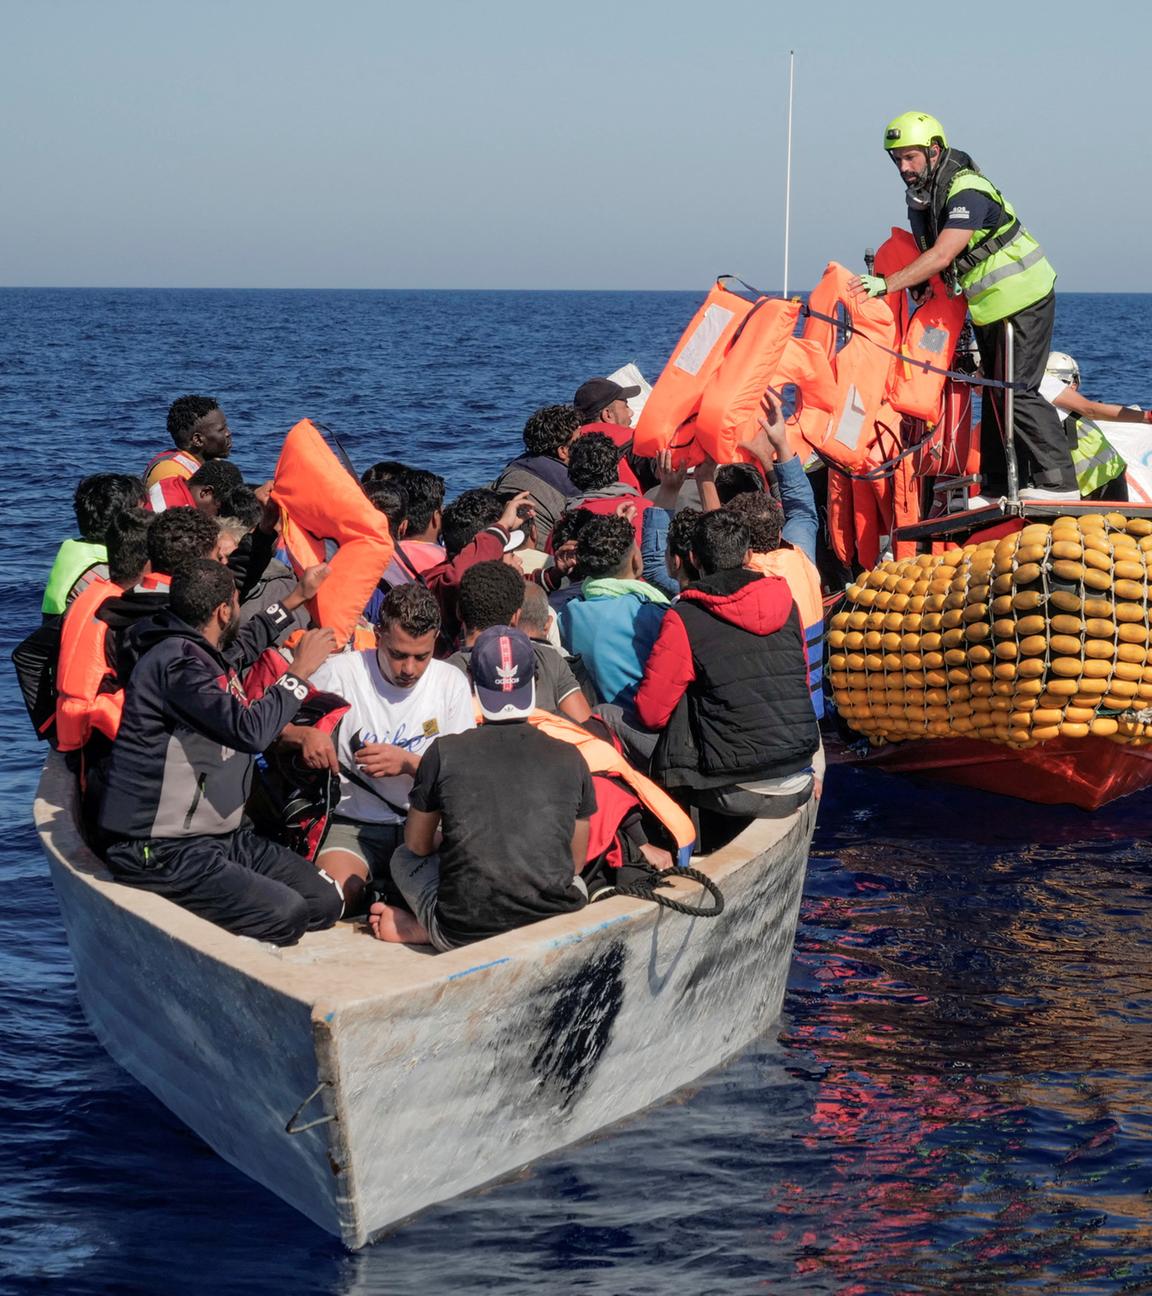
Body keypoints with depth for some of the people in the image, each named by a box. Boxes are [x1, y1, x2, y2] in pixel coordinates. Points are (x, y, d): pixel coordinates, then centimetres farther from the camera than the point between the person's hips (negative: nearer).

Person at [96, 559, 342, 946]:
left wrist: (299, 597, 44)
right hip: (160, 853, -10)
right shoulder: (176, 661, -18)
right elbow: (251, 729, -26)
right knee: (286, 913, -25)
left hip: (218, 836, 10)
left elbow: (246, 644, 38)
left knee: (325, 901, -4)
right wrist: (299, 671, -12)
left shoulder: (204, 653, 12)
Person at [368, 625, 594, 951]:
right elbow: (576, 861, 11)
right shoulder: (569, 759, 1)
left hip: (463, 935, 1)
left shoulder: (445, 753, -4)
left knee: (403, 857, 30)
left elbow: (417, 844, 10)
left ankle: (421, 928, 5)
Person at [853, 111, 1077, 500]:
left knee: (1016, 392, -15)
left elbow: (942, 256, -33)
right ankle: (999, 486, 18)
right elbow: (927, 256, 13)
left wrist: (886, 284, -35)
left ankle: (1058, 483, -12)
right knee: (994, 394, 11)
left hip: (1022, 302, -9)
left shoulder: (968, 192, -24)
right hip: (988, 309, 9)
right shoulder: (919, 201, 5)